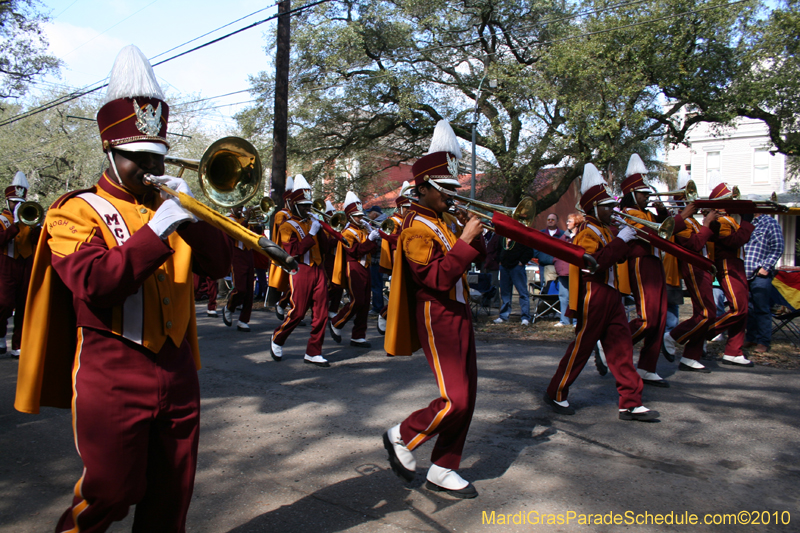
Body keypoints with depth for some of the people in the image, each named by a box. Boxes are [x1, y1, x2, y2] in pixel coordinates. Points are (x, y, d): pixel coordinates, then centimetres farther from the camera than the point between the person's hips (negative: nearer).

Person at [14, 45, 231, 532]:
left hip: (176, 371, 5)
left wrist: (191, 213, -10)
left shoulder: (168, 205, 12)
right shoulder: (78, 212, -3)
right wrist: (158, 227, -23)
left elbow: (219, 264, 4)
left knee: (173, 492, 14)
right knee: (112, 492, 9)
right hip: (112, 378, -4)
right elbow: (95, 283, -20)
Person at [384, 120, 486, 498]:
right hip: (437, 320, -9)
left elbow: (477, 259, 17)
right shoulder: (416, 228, -13)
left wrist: (477, 234, -1)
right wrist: (464, 239, -24)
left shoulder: (445, 221, 15)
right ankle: (401, 438, 12)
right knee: (455, 399, -12)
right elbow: (439, 277, -24)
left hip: (459, 315, 9)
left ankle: (443, 471, 20)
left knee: (467, 396, 9)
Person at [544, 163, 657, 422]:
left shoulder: (605, 230, 17)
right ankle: (555, 394, 14)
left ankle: (631, 403, 11)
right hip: (594, 297, -9)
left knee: (621, 348, 7)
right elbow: (595, 262, -26)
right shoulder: (587, 232, -12)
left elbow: (618, 257, 22)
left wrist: (628, 238, 7)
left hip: (611, 296, 9)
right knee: (581, 347, 0)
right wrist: (621, 240, -24)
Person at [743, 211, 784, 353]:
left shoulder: (770, 222, -2)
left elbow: (777, 248, -6)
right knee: (748, 309, 10)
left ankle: (763, 341, 8)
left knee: (761, 309, 0)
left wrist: (766, 267, -13)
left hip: (760, 274, -6)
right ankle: (751, 338, 20)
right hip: (744, 273, 6)